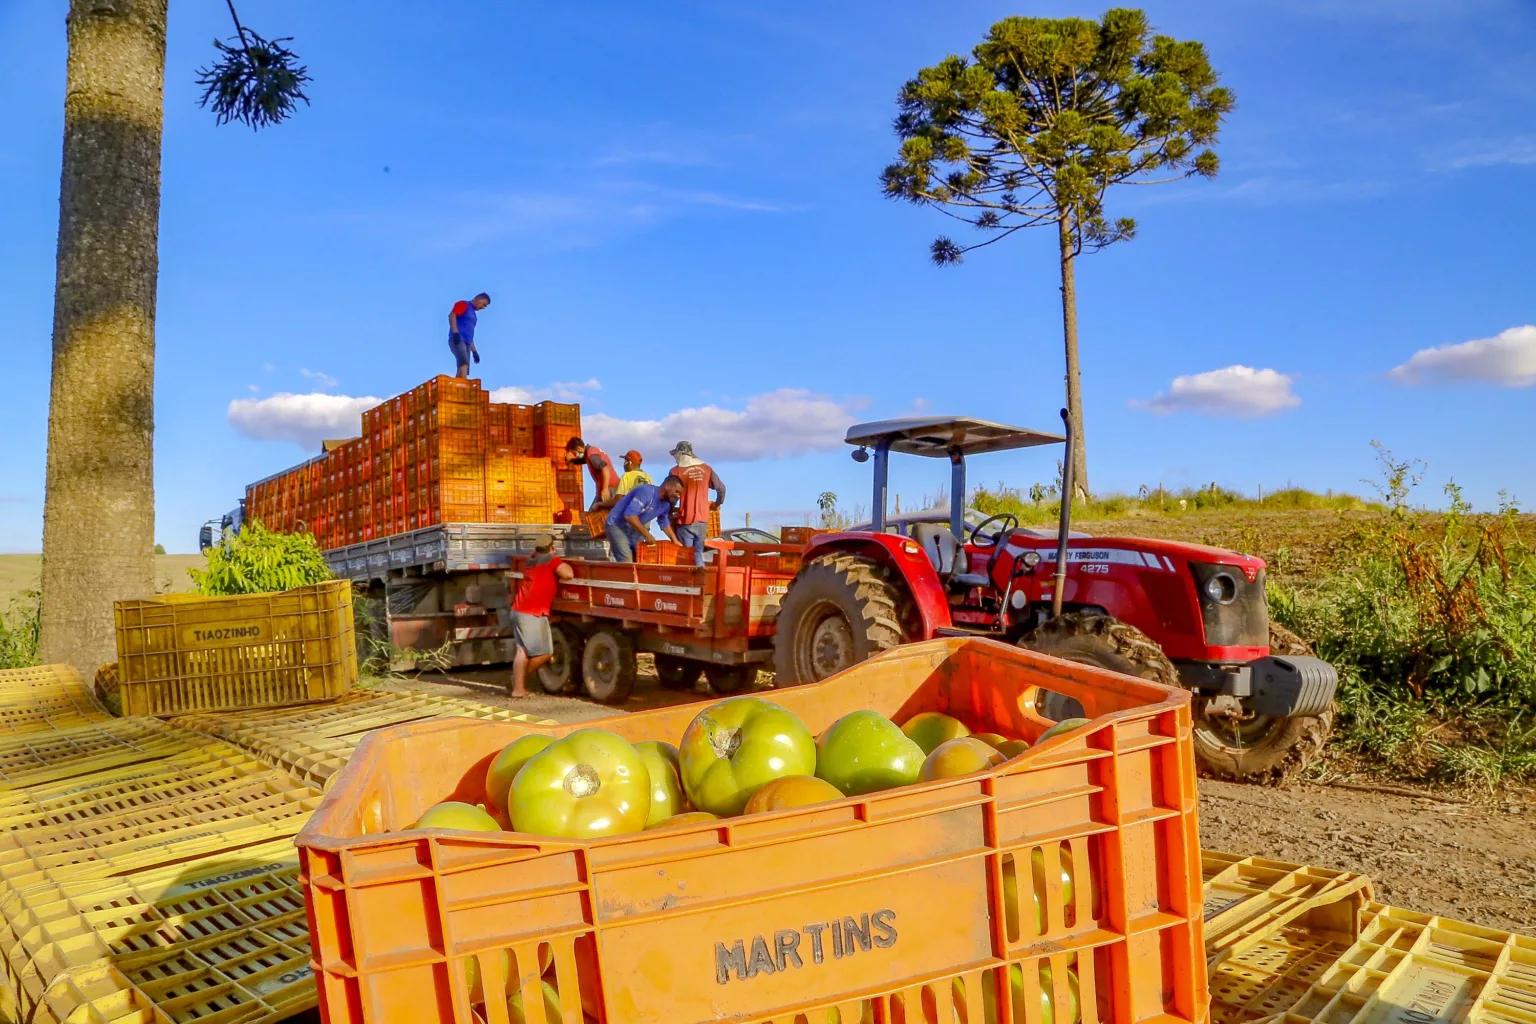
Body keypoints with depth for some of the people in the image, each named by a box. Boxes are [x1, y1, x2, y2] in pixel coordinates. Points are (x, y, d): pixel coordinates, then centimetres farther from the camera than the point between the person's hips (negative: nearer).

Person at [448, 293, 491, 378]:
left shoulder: (473, 314, 29)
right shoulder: (463, 305, 5)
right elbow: (452, 315, -11)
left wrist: (474, 351, 24)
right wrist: (455, 332, -24)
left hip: (466, 343, 9)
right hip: (458, 340, -9)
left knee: (461, 372, -1)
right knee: (464, 364, -29)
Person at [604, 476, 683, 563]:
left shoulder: (666, 504, 1)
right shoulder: (646, 491, -27)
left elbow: (665, 523, 20)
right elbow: (629, 515, -34)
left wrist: (675, 540, 12)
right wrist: (647, 535, -31)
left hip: (633, 529, 9)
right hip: (617, 526, -9)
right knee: (626, 562, -18)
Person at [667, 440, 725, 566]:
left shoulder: (677, 471, -5)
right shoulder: (706, 469, 7)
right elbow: (721, 488, 10)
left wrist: (671, 510, 13)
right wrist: (717, 504, 27)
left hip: (686, 520, -4)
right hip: (702, 520, 4)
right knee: (699, 553, 13)